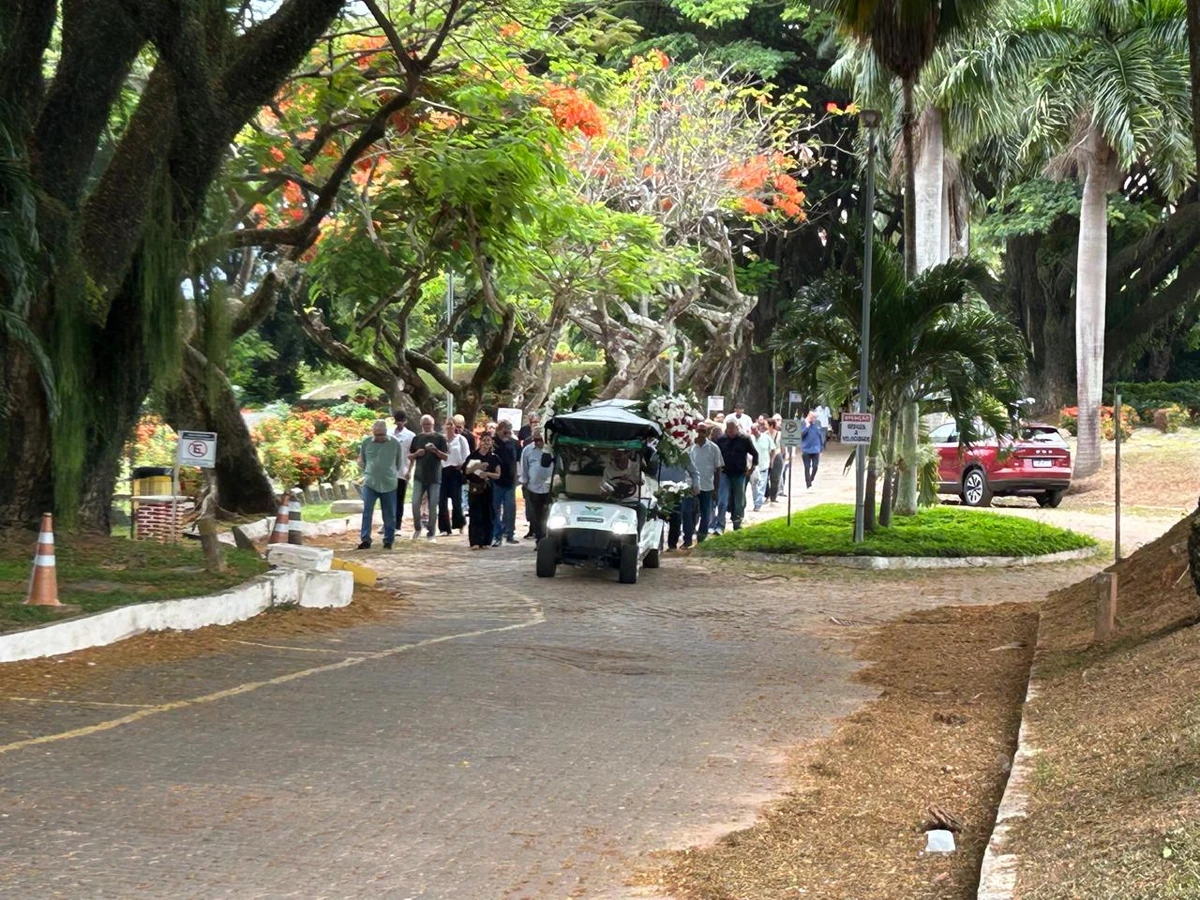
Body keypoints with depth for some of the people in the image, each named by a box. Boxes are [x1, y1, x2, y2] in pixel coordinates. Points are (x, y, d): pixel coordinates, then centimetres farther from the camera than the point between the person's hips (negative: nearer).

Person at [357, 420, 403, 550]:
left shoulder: (395, 443, -2)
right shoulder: (366, 443, -1)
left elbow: (399, 462, 12)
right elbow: (361, 461, 13)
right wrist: (368, 473, 11)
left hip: (389, 484, 0)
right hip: (370, 484, 0)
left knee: (389, 515, 6)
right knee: (367, 512, -8)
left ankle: (388, 540, 16)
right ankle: (365, 540, -7)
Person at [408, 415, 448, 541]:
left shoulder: (439, 438, 2)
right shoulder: (417, 439, 9)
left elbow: (446, 456, -2)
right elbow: (409, 456, 13)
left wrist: (436, 450, -20)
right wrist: (416, 454, -8)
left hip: (435, 477, -2)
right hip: (419, 477, 2)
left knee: (433, 506, -1)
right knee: (415, 504, -7)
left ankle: (431, 533, 7)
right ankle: (417, 528, 13)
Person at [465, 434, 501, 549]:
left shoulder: (494, 458, 6)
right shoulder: (473, 455, 5)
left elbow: (498, 474, 3)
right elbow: (467, 471, 2)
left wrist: (487, 474, -14)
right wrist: (476, 467, -15)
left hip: (488, 488, 1)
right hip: (475, 489, -1)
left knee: (487, 515, 1)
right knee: (475, 515, -6)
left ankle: (485, 541, 7)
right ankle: (475, 541, -8)